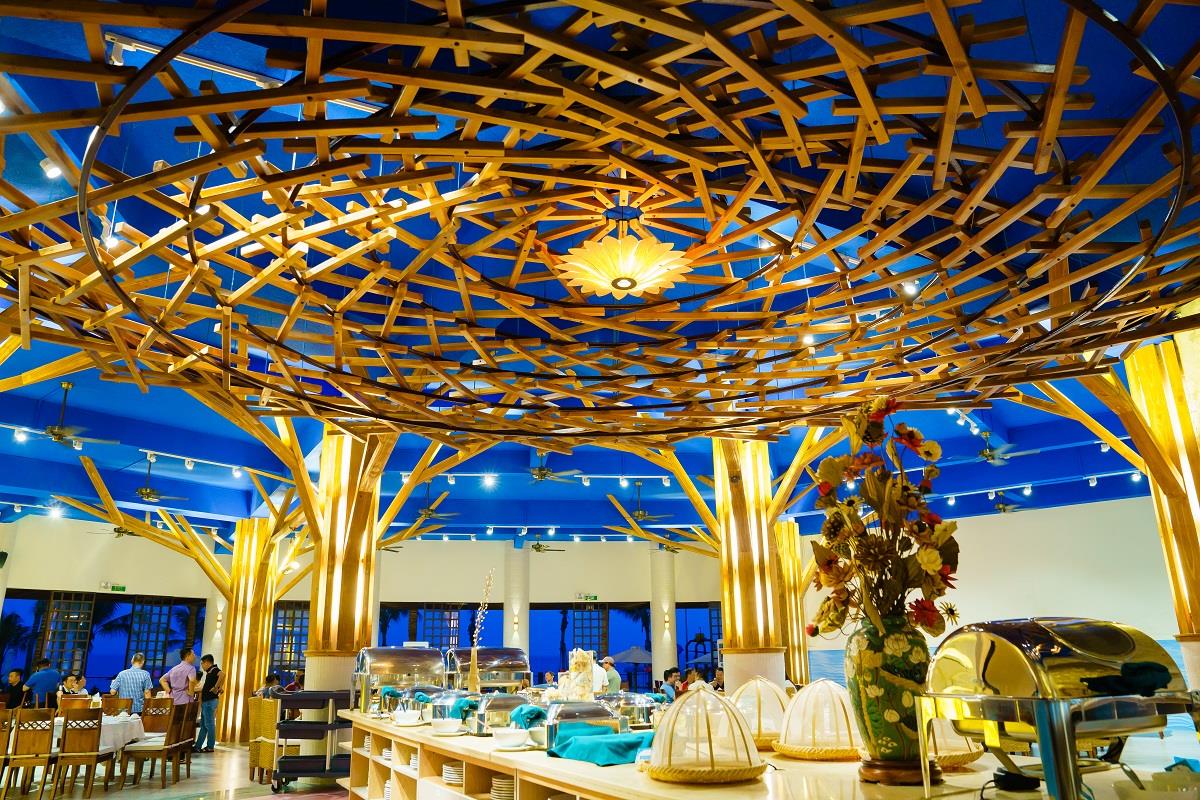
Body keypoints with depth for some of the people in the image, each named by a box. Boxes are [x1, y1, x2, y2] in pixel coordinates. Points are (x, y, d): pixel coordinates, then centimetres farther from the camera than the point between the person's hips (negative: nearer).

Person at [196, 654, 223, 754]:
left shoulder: (214, 670, -12)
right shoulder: (210, 672, 17)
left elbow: (222, 675, -36)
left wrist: (215, 688, -30)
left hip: (210, 701, -10)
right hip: (206, 701, 10)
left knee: (209, 724, -4)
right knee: (203, 725, 13)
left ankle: (210, 747, 2)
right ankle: (198, 746, 18)